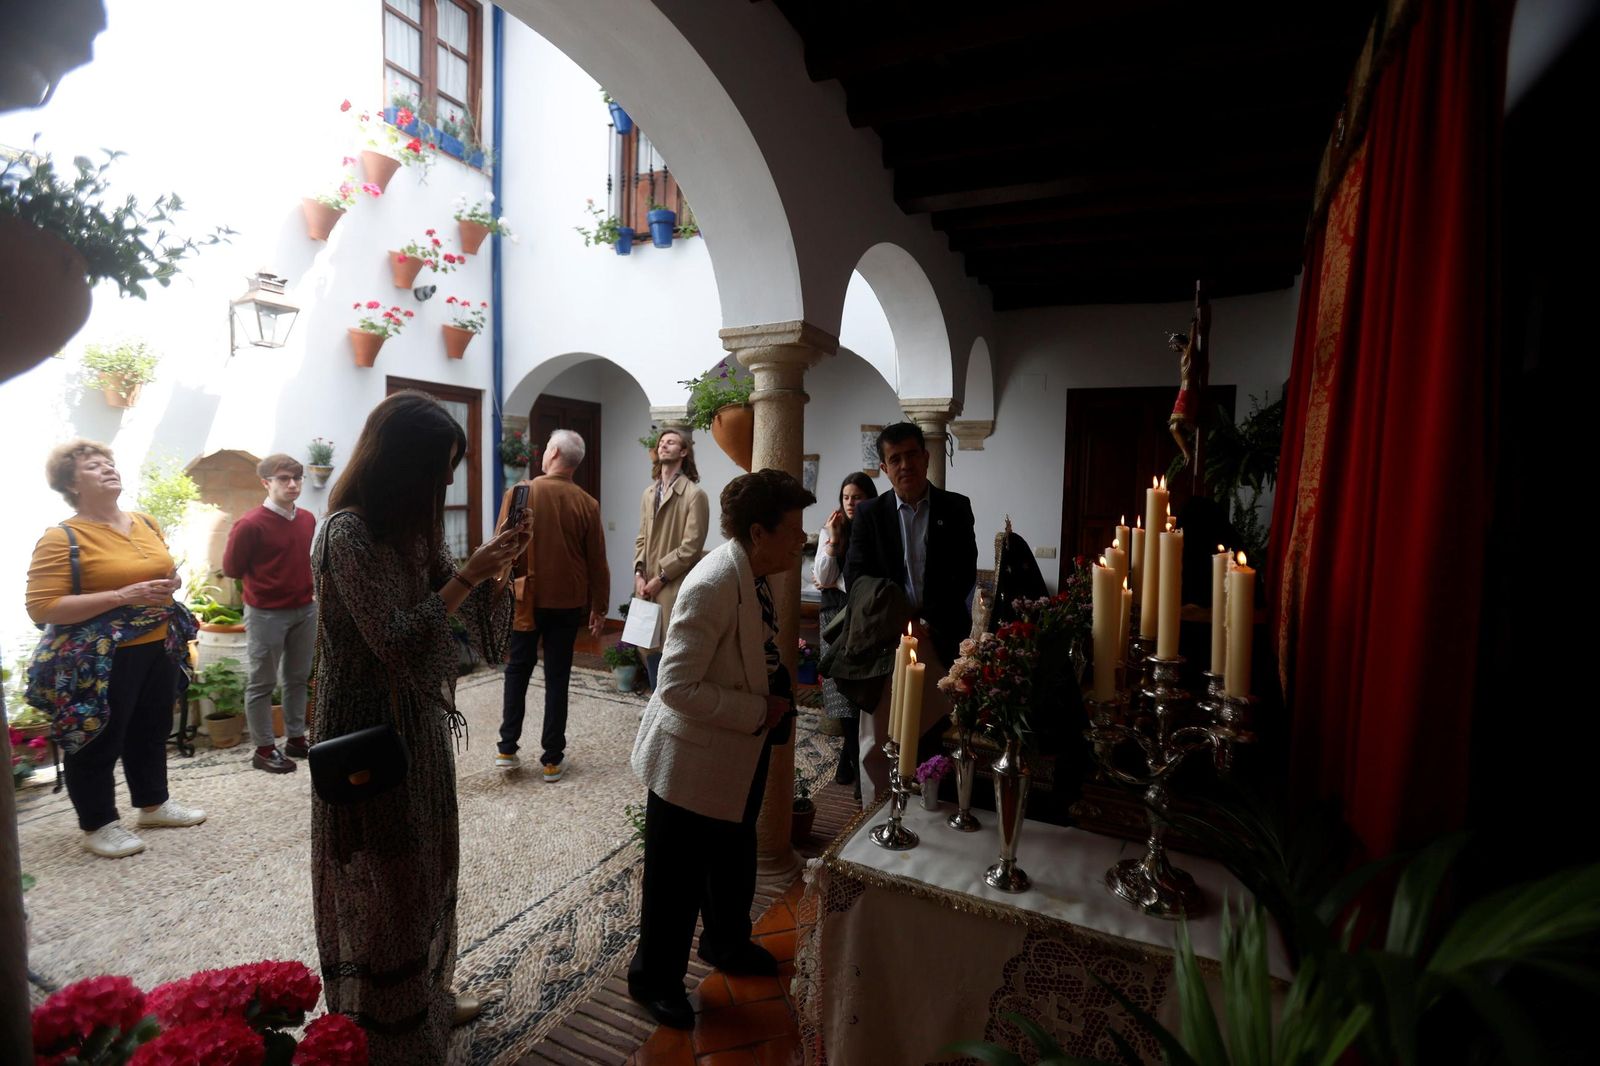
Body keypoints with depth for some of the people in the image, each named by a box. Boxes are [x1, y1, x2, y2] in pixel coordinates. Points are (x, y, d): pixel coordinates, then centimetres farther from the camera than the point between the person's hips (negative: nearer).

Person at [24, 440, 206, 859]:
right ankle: (98, 826, 24)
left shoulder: (146, 523, 7)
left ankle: (154, 804, 36)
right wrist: (123, 596, -26)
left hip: (159, 648, 7)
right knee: (99, 742, 6)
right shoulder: (61, 538, -14)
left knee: (152, 731, 19)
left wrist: (171, 582, -3)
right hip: (101, 658, -6)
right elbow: (41, 607, -19)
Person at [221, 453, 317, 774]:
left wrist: (299, 581, 7)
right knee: (262, 683, 7)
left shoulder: (308, 519, 3)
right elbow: (231, 568, -6)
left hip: (305, 610, 6)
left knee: (298, 678, 15)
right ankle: (264, 749, 18)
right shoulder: (250, 524, -16)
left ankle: (296, 739, 28)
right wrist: (263, 582, 4)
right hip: (266, 614, -6)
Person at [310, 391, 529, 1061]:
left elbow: (460, 606, 10)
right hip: (371, 732, -8)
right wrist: (468, 575, -22)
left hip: (417, 723, 8)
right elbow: (395, 640, -24)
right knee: (380, 884, 8)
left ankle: (425, 1000, 41)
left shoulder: (409, 527, 6)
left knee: (421, 868, 21)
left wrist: (494, 567, -6)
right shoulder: (349, 532, -20)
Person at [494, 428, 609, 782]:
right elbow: (597, 563, -1)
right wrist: (599, 606, 9)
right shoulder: (587, 504, -6)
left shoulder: (519, 494, -9)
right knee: (557, 678, 8)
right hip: (568, 603, 1)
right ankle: (552, 759, 14)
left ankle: (507, 748, 21)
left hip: (525, 600, 0)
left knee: (517, 671, 16)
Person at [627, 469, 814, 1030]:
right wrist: (759, 711, -25)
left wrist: (780, 679, 1)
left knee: (734, 862, 28)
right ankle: (654, 978, 38)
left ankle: (725, 941, 54)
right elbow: (677, 687, -30)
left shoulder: (751, 575, 0)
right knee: (676, 879, 13)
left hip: (739, 754, 9)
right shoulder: (713, 585, -30)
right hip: (693, 761, -9)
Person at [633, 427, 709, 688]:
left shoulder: (694, 494, -8)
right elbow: (642, 539, 14)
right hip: (648, 585, 7)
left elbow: (691, 547, -13)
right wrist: (639, 574, -1)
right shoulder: (648, 494, 13)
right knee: (649, 647, 13)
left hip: (675, 588, -7)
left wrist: (660, 578, -12)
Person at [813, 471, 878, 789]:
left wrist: (836, 583, -2)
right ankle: (855, 755, 18)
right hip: (835, 616, 2)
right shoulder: (829, 532, 4)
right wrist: (833, 540, -10)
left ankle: (851, 755, 14)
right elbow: (823, 578, -2)